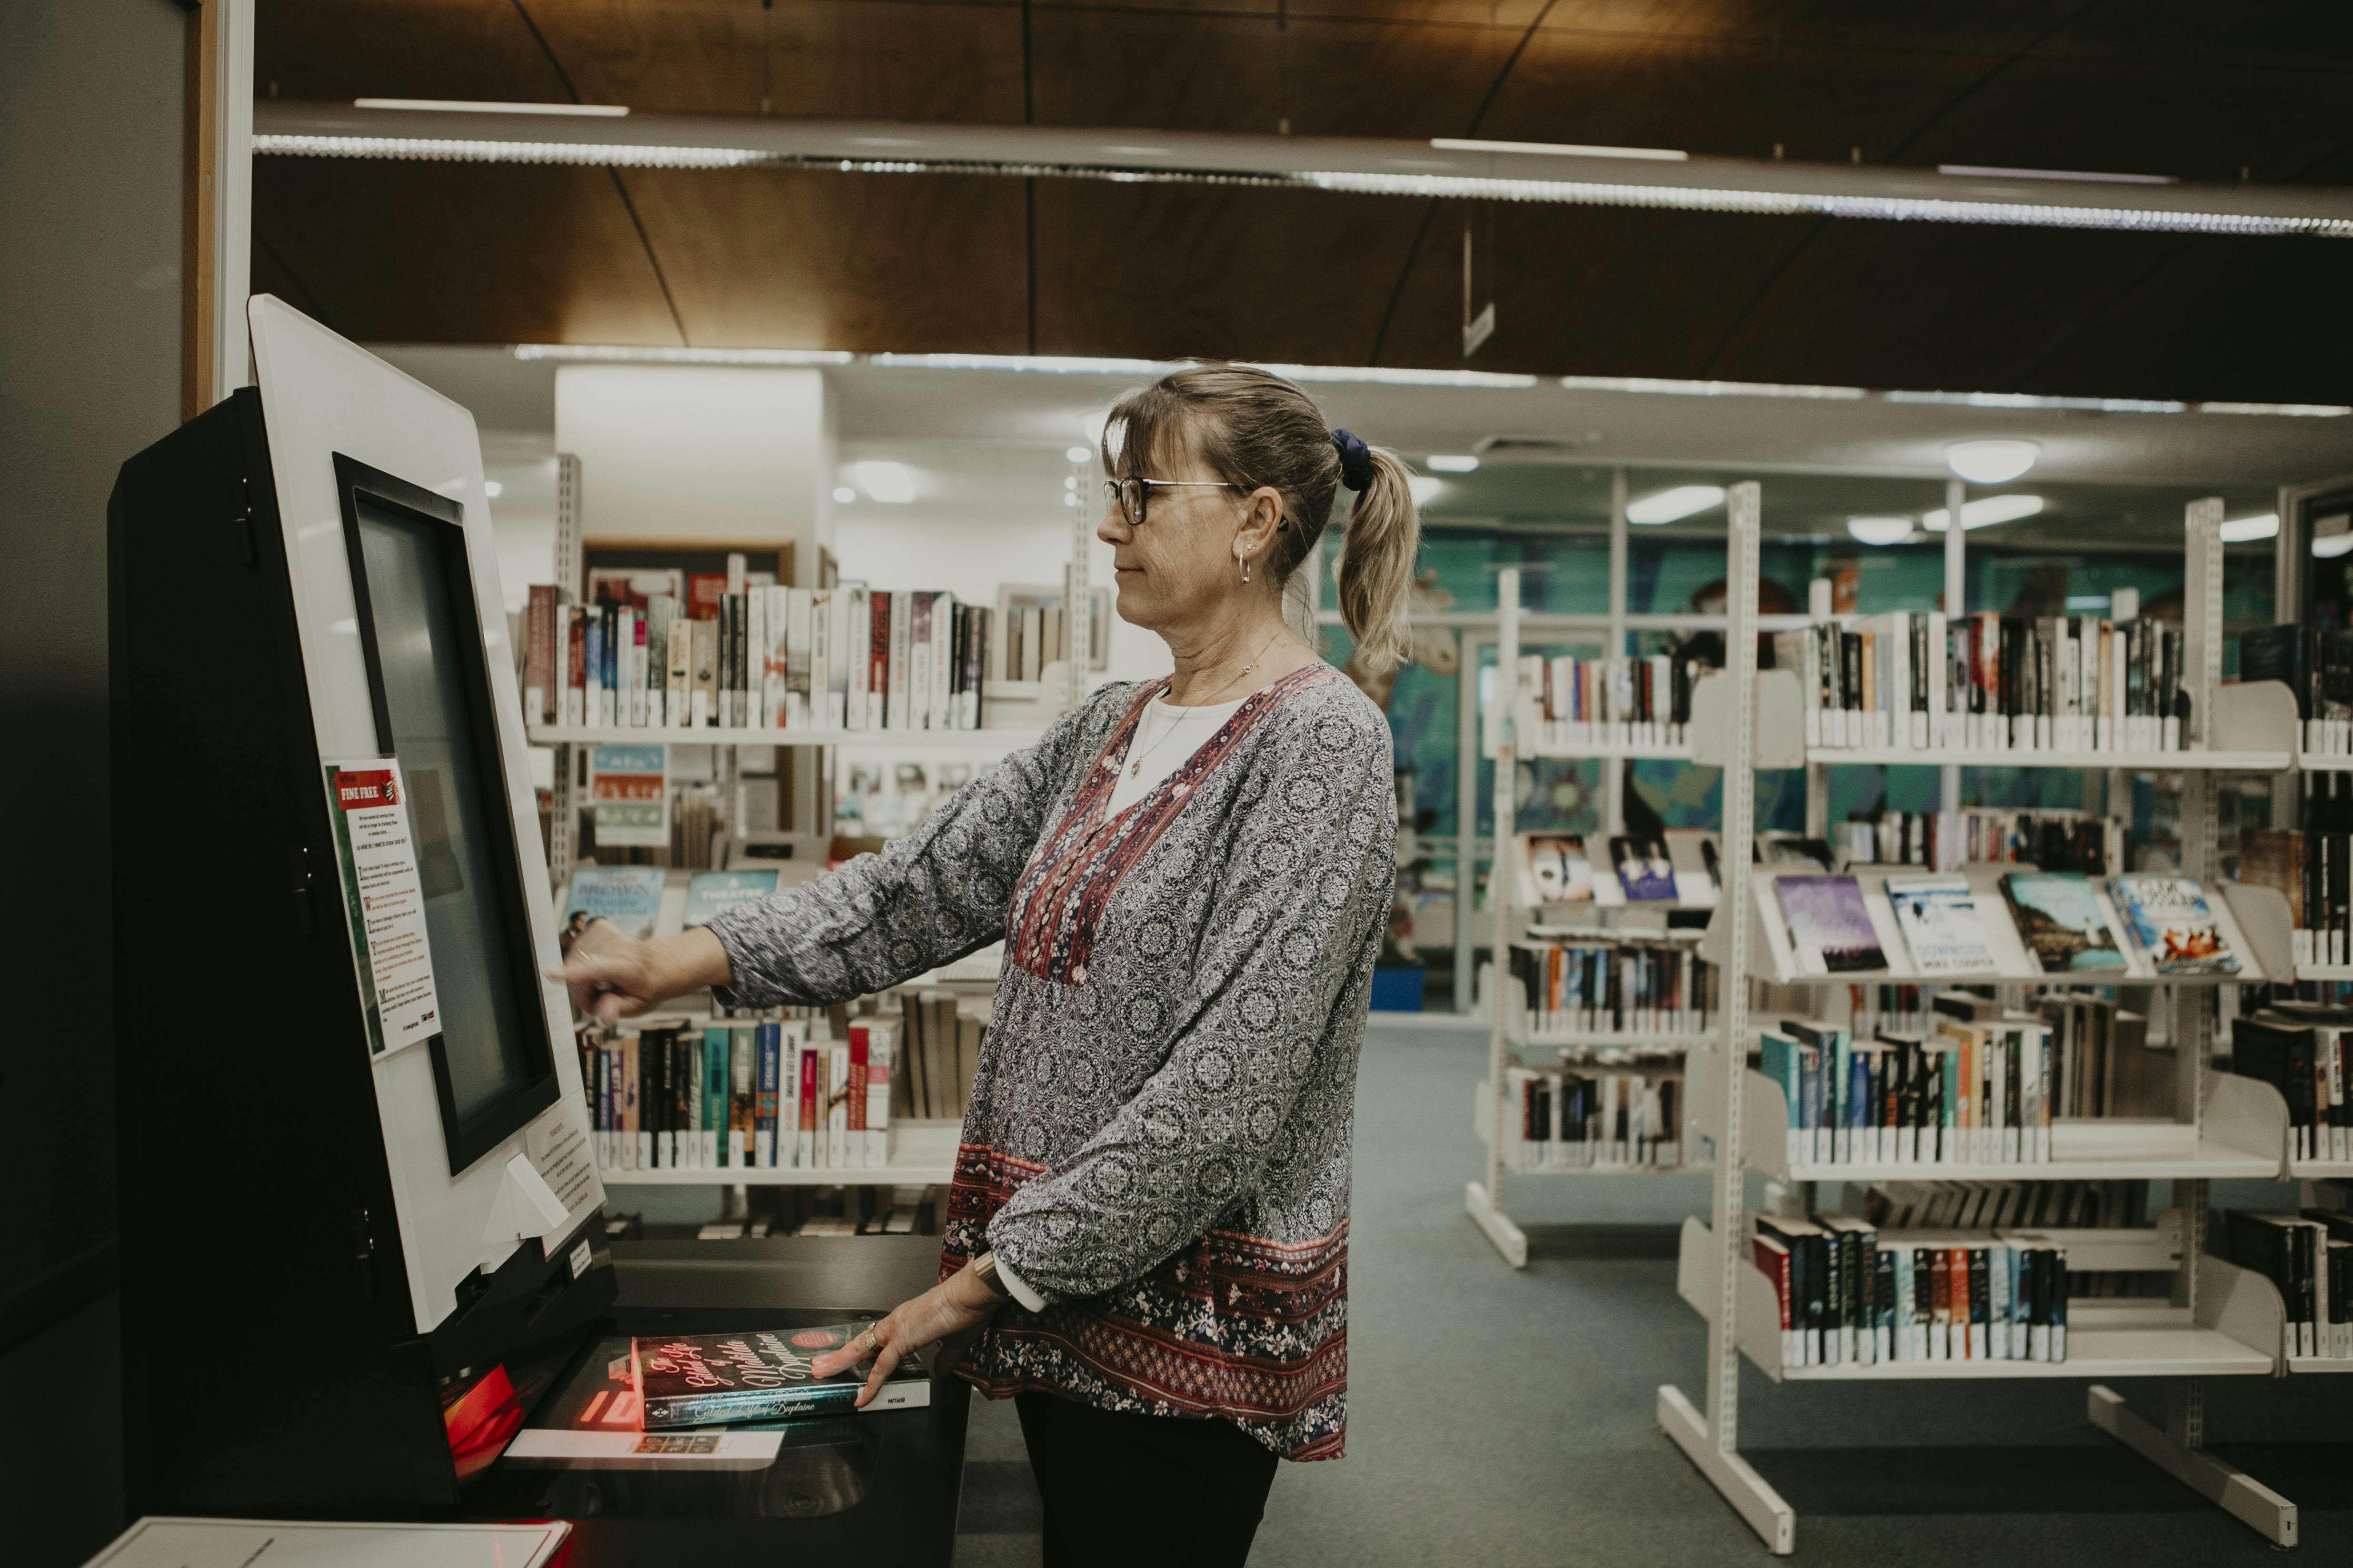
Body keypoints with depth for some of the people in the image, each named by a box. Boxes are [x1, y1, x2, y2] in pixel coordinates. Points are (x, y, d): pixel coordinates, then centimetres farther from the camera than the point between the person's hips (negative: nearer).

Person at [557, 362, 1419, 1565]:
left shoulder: (1321, 742, -16)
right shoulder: (1107, 730, 10)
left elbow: (1230, 1082, -22)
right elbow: (924, 884, 7)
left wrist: (991, 1274, -18)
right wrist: (691, 959, -4)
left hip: (1189, 1310, -7)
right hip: (1057, 1297, 7)